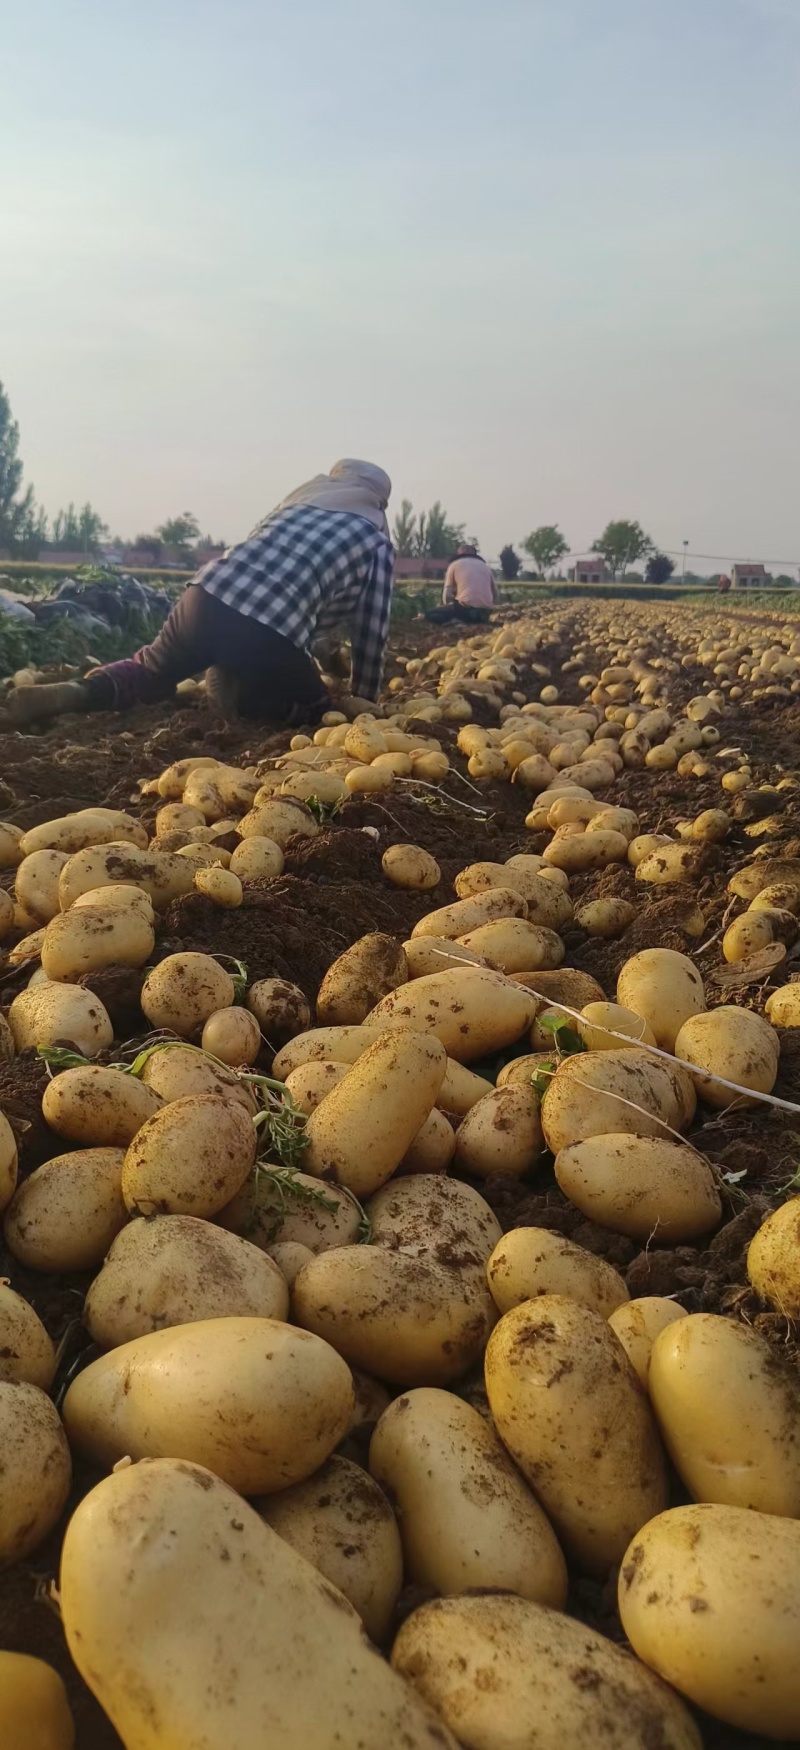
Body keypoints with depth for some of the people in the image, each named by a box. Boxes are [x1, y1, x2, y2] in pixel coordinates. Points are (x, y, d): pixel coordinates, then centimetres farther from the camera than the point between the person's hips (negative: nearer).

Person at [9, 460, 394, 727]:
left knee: (152, 668, 29)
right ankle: (231, 689, -5)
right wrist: (362, 704, 29)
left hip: (206, 597, 5)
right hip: (269, 634, -4)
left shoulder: (295, 501, 30)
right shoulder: (376, 542, 16)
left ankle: (77, 692, -1)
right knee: (313, 708, 20)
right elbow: (372, 632, 16)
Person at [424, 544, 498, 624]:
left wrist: (450, 611, 22)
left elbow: (447, 595, 5)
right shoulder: (484, 565, 22)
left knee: (429, 614, 11)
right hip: (484, 613, 5)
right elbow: (496, 597, 19)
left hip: (465, 607, -5)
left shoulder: (455, 564, 11)